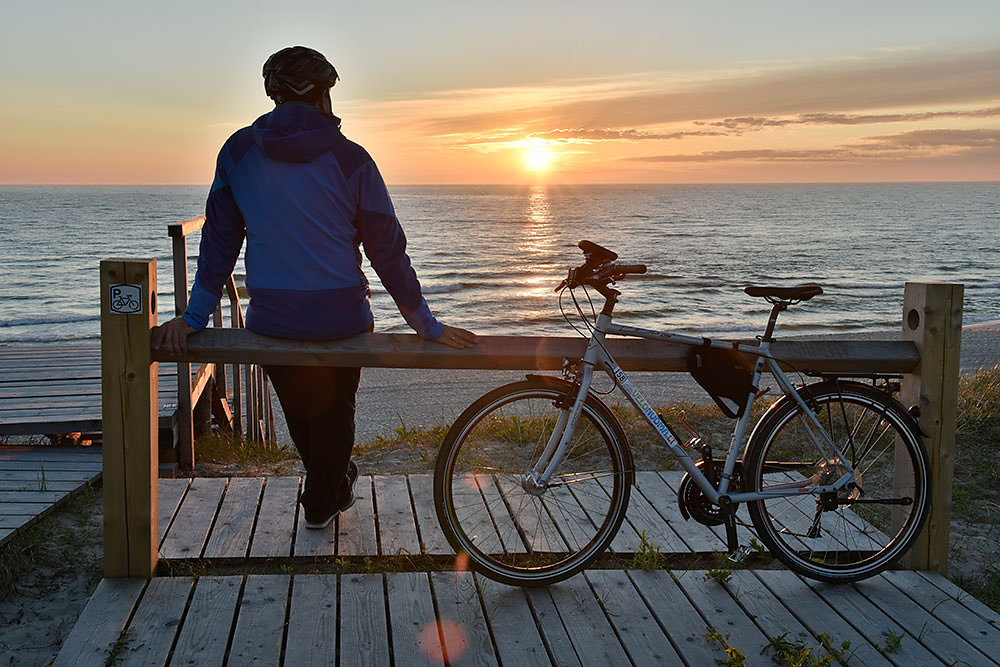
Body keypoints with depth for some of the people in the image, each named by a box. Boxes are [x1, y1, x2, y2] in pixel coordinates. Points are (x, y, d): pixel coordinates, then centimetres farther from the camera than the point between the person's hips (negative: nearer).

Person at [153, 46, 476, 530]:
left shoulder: (239, 151, -2)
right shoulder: (349, 159, -9)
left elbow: (218, 240, 1)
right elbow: (387, 249, -7)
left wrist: (194, 317, 7)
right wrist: (427, 325, -1)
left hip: (270, 320, 2)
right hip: (340, 319, -2)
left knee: (298, 408, 30)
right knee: (335, 409, 27)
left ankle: (334, 485, 51)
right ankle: (322, 503, 42)